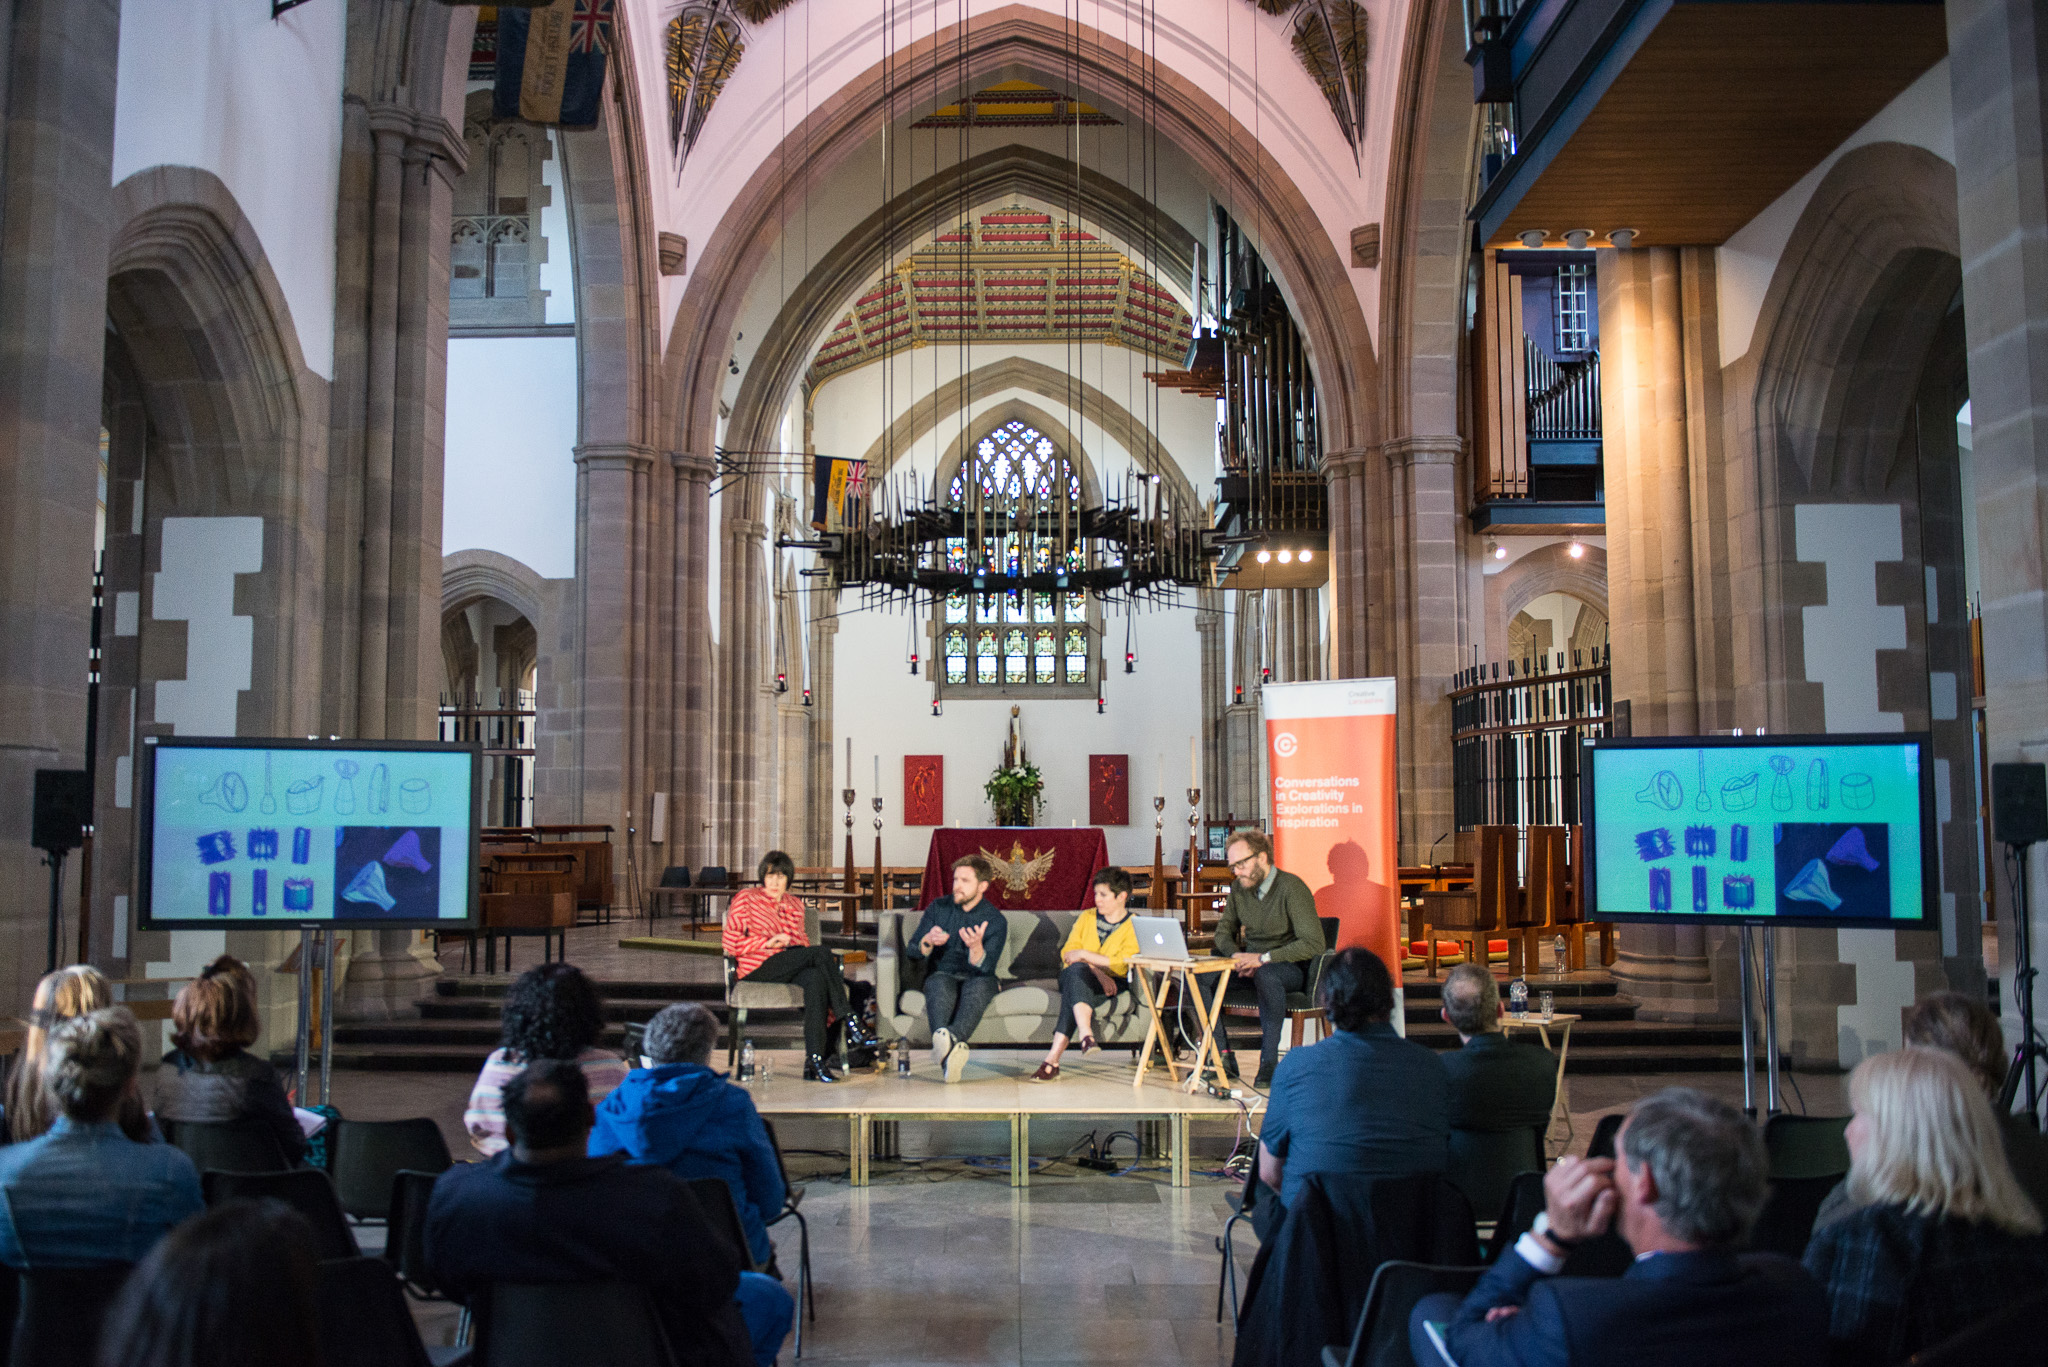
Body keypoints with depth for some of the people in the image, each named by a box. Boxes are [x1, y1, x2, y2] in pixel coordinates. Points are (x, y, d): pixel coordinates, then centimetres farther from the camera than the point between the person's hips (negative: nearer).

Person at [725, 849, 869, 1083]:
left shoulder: (795, 904, 23)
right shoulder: (746, 899, 9)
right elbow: (730, 943, 0)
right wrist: (768, 942, -9)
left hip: (792, 970, 4)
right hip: (758, 969, -4)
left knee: (816, 978, -35)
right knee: (821, 952, -28)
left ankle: (815, 1059, -41)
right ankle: (848, 1021, -29)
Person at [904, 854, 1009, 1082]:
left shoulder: (996, 920, -1)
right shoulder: (938, 908, 7)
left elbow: (984, 968, -13)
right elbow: (911, 951, 4)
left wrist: (976, 947, -36)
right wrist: (928, 941, -20)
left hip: (978, 979, -1)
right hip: (942, 975, 1)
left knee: (980, 985, -38)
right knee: (940, 985, -36)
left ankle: (951, 1039, -66)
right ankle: (952, 1048, -65)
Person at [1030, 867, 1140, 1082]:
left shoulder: (1134, 926, 2)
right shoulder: (1086, 918, 15)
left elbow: (1122, 965, -12)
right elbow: (1067, 953, 3)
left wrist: (1084, 955, -13)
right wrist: (1097, 972, -14)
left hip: (1110, 983, -3)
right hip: (1074, 976, 3)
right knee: (1077, 969, -36)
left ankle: (1053, 1058, -47)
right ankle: (1086, 1035, -56)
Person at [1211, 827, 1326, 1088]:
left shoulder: (1291, 888, -15)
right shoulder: (1239, 890, 5)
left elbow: (1314, 944, -22)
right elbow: (1223, 932, 17)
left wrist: (1264, 958, -26)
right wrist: (1236, 955, -6)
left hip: (1293, 970, -6)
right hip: (1251, 968, 6)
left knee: (1266, 974, -41)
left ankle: (1269, 1061, -33)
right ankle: (1224, 1057, -11)